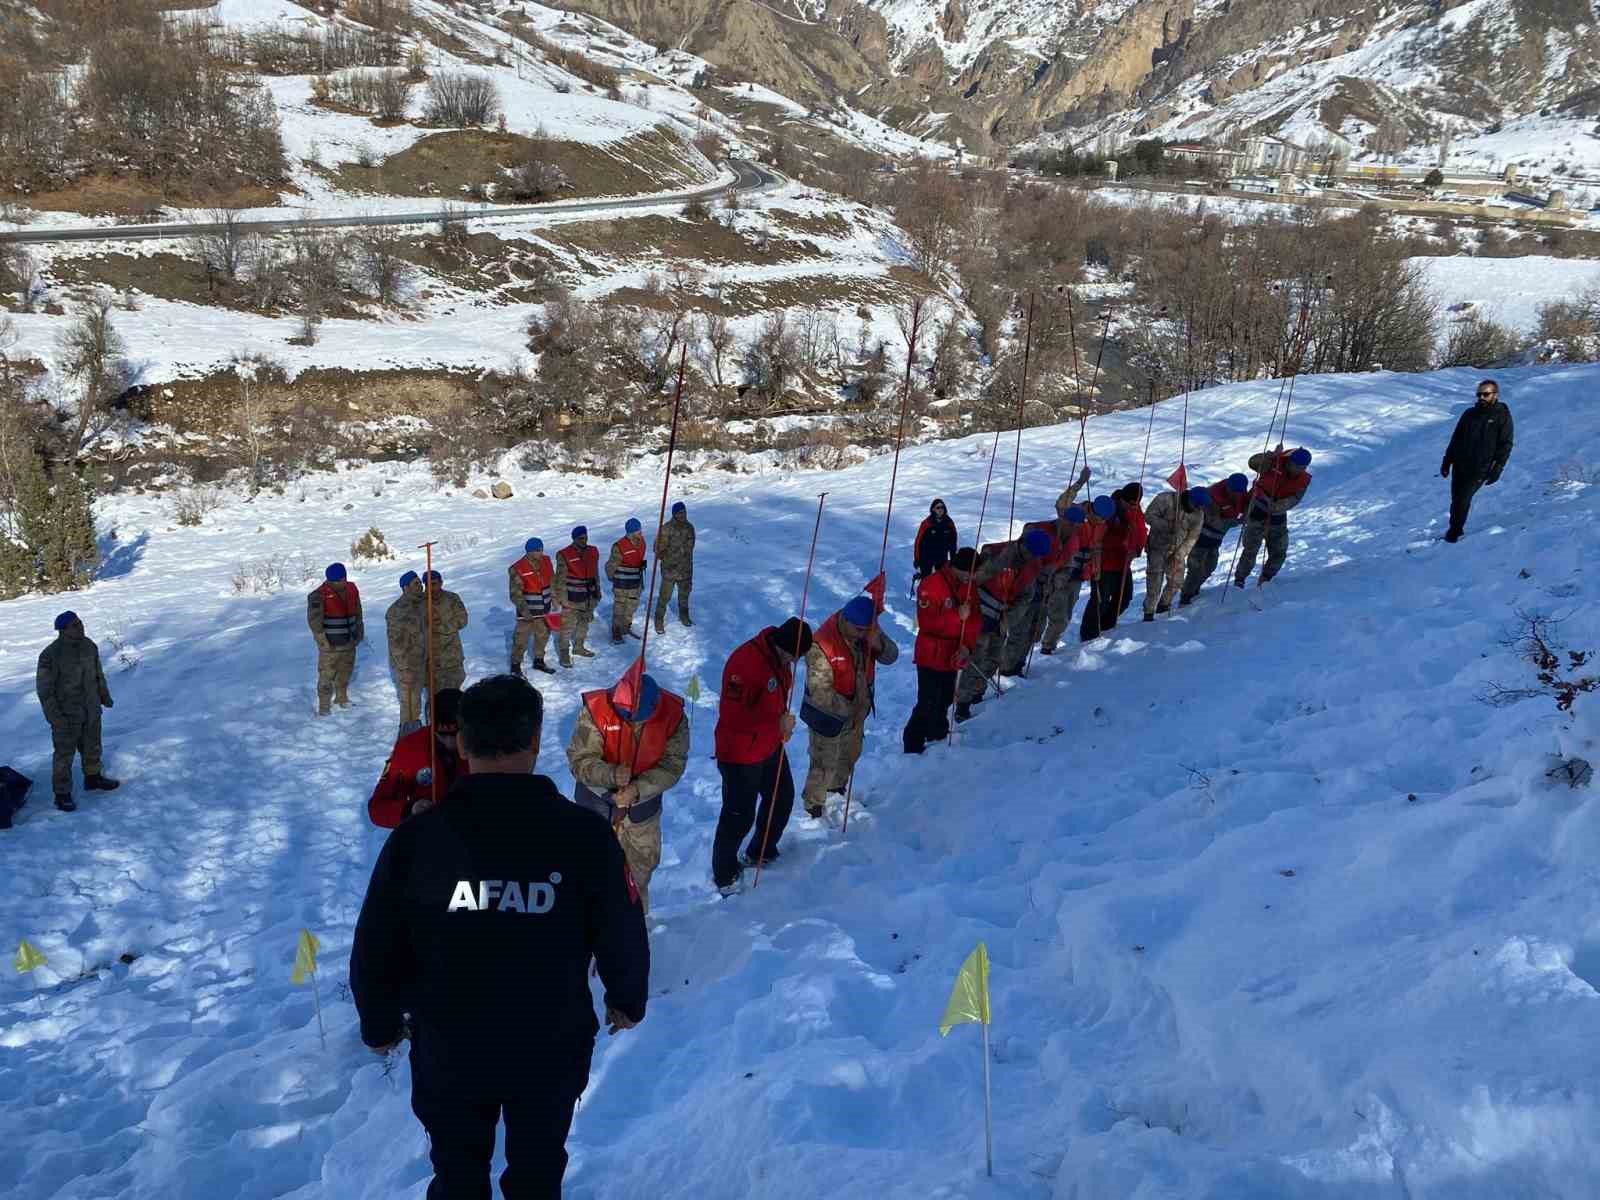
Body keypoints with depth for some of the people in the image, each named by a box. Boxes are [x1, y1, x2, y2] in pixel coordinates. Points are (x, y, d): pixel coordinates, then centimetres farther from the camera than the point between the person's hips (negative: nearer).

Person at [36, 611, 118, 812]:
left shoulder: (89, 646, -3)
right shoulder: (50, 655, -23)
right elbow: (44, 689, -18)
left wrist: (105, 696, 19)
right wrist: (54, 717, -19)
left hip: (91, 709, 6)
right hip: (66, 714, -6)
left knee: (92, 746, 21)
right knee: (64, 753, 5)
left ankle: (93, 778, 41)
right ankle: (62, 794, 17)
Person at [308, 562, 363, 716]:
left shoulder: (352, 590, 3)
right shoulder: (320, 595, -16)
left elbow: (357, 614, 15)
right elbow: (314, 620, -16)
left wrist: (359, 632, 15)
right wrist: (323, 640, -18)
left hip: (349, 643, 6)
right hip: (330, 645, -6)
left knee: (345, 672, 18)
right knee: (326, 676, -2)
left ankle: (341, 698, 37)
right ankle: (324, 706, 7)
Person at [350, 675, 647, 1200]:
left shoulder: (416, 838, -20)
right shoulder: (584, 833, -21)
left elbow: (376, 949, -9)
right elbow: (622, 935, -11)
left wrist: (380, 1024, 11)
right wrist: (628, 999, 11)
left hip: (447, 1051, 0)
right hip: (554, 1047, 0)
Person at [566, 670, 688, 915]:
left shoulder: (673, 714, -22)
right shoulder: (596, 710, -28)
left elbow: (673, 764, -18)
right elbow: (579, 760, -24)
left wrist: (637, 789, -33)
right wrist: (612, 775, -43)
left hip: (642, 805, 3)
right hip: (597, 801, -3)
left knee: (643, 861, 23)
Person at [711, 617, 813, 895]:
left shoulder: (778, 656, -4)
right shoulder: (745, 664, -31)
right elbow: (734, 715, -29)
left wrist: (784, 717, 0)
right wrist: (778, 722, -26)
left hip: (771, 746, 9)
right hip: (741, 754, -9)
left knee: (782, 799, 22)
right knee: (739, 815, 3)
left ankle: (761, 854, 45)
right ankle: (724, 874, 23)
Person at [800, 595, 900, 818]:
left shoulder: (869, 631, -13)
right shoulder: (821, 645, -33)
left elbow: (891, 655, -11)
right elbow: (820, 691, -31)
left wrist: (877, 643, -33)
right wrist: (849, 710, -29)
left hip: (857, 710, 7)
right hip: (829, 715, -7)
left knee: (850, 755, 28)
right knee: (824, 764, 9)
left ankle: (837, 787, 55)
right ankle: (814, 804, 34)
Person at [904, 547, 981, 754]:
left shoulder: (969, 586, 3)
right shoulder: (931, 586, -18)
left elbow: (976, 620, 1)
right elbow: (926, 623, -23)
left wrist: (967, 645, -14)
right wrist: (958, 616, -29)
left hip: (953, 657, 7)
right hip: (931, 657, -7)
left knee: (945, 700, 20)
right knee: (928, 705, -6)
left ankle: (938, 735, 39)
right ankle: (913, 745, 4)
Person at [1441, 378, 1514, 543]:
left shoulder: (1502, 416, 0)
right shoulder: (1470, 414, 12)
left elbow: (1505, 445, -3)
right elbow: (1455, 439, 17)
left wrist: (1497, 469, -10)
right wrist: (1447, 461, 11)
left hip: (1480, 470, -5)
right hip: (1460, 465, 5)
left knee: (1462, 499, -11)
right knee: (1456, 498, 6)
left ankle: (1454, 531, -1)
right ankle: (1455, 529, 21)